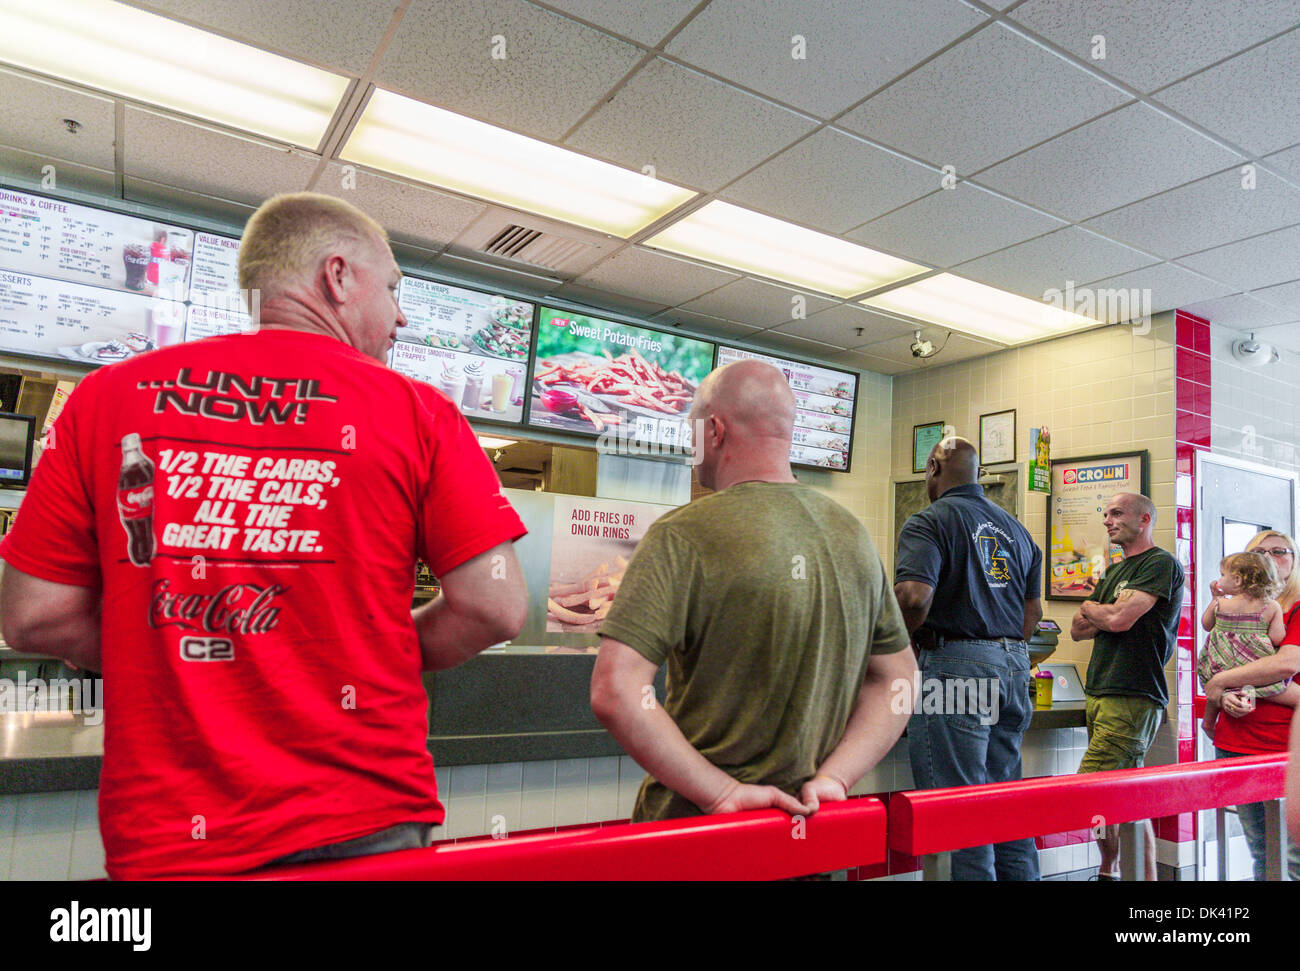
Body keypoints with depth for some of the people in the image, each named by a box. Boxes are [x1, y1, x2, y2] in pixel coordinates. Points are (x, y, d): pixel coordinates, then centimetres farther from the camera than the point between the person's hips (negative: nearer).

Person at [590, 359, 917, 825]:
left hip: (695, 822, -5)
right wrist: (833, 777, -2)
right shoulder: (855, 534, 2)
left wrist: (722, 791, -18)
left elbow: (614, 692, -23)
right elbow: (896, 679, 6)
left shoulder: (683, 534, -15)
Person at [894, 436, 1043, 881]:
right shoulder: (1015, 527, 17)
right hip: (1014, 666, 8)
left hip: (955, 664, -8)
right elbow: (1033, 611, 20)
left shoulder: (929, 522, -8)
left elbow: (914, 597, -22)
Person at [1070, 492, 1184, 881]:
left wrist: (1090, 608, 3)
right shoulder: (1115, 571, 22)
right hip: (1100, 694, 9)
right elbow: (1078, 629, 18)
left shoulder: (1161, 564, -6)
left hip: (1131, 698, -9)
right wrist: (1106, 615, -2)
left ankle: (1110, 870, -4)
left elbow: (1119, 619, -18)